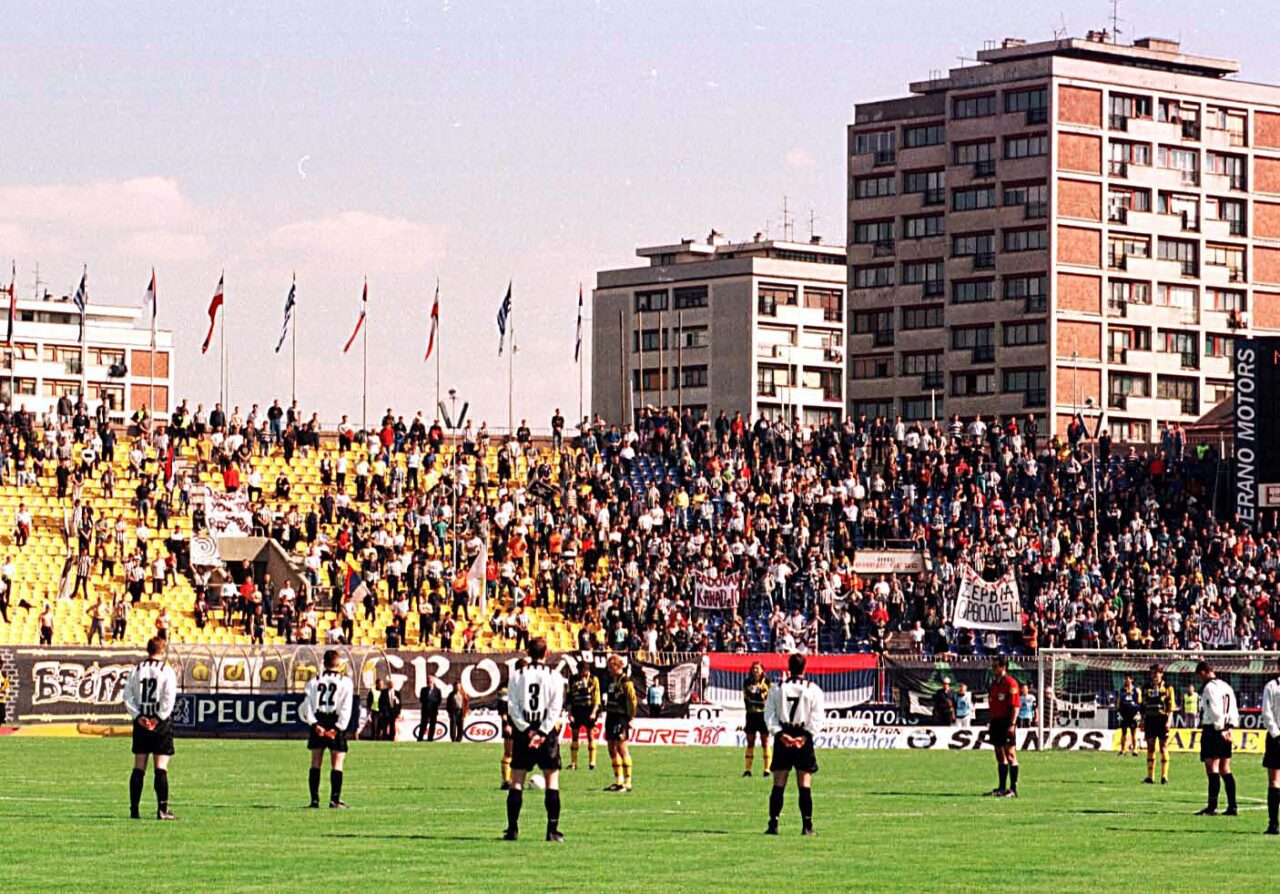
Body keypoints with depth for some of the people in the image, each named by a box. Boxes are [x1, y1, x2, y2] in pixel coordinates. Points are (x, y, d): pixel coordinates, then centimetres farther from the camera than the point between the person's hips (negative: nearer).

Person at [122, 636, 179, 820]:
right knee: (161, 767, -4)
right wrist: (159, 718, -9)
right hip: (161, 722, -4)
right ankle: (162, 809, -10)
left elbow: (127, 695, 2)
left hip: (141, 721, 4)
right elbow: (169, 698, -13)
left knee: (139, 767, 7)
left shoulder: (137, 669, 6)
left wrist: (138, 716, -2)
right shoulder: (166, 670, -5)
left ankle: (134, 810, 6)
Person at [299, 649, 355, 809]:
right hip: (336, 723, -3)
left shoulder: (314, 681, 9)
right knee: (337, 763, 1)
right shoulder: (345, 681, 1)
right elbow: (346, 708, -9)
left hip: (318, 725, 3)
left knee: (316, 762, 8)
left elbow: (306, 705, -1)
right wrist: (337, 728, -10)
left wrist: (314, 724, -7)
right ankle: (335, 799, -7)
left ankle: (314, 799, 5)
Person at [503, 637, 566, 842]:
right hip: (547, 733, -1)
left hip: (522, 732, 1)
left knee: (516, 781, 5)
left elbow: (512, 707, -4)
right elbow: (556, 708, -8)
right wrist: (542, 733, -9)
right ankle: (552, 830, -3)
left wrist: (528, 731, -6)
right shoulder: (554, 677, -2)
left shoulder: (517, 675, 3)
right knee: (552, 779, 4)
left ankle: (512, 829, 1)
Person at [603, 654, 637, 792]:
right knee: (612, 749, 11)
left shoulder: (626, 682, -11)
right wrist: (607, 712, 18)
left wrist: (630, 718, -14)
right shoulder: (612, 680, 16)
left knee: (622, 748, -10)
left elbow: (632, 701, -14)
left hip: (621, 718, -9)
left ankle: (627, 783, -8)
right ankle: (618, 781, 18)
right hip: (611, 716, 9)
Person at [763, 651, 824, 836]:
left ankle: (773, 824, -2)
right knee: (804, 785, 1)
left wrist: (780, 734, -7)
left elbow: (769, 714, -2)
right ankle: (807, 826, -2)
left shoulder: (777, 689, 4)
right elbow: (818, 717, -8)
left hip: (782, 739, 1)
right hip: (804, 739, -1)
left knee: (778, 784, 3)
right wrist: (805, 736, -10)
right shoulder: (813, 690, -1)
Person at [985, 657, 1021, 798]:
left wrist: (1011, 724, -20)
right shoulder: (994, 683, 15)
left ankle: (1013, 789, -3)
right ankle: (1002, 788, 15)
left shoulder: (1010, 683, -10)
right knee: (1000, 756, 11)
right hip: (996, 722, 9)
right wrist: (992, 724, 17)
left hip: (1006, 722, -9)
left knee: (1010, 755, -5)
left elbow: (1015, 705, -15)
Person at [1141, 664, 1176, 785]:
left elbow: (1171, 707, -2)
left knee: (1164, 748, -2)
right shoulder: (1146, 688, 12)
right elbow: (1143, 706, 15)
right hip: (1150, 719, 3)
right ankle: (1150, 776, 6)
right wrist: (1142, 722, 11)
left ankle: (1164, 776, 0)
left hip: (1162, 719, -3)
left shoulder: (1167, 688, 2)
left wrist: (1168, 721, -12)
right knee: (1150, 747, 3)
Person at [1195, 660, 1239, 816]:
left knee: (1212, 768, -10)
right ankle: (1232, 806, 10)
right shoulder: (1226, 686, 17)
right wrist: (1229, 727, 9)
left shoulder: (1209, 687, -11)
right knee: (1225, 769, 11)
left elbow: (1215, 711, -19)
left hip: (1213, 729, -9)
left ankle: (1212, 806, -15)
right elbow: (1234, 711, 16)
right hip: (1225, 730, 9)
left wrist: (1220, 730, -14)